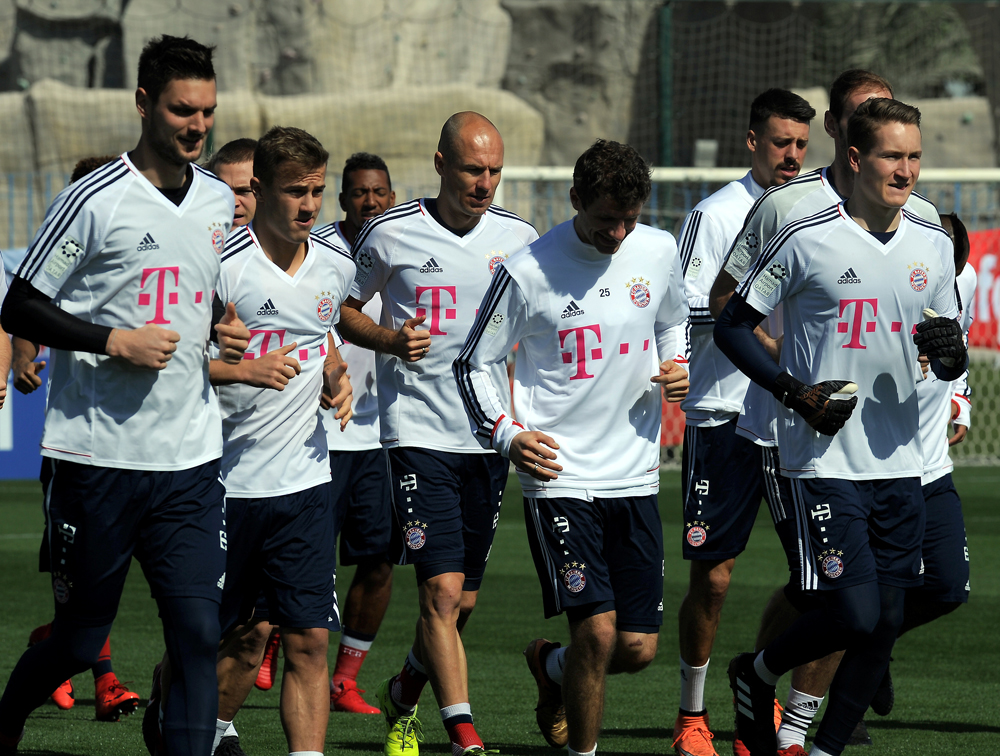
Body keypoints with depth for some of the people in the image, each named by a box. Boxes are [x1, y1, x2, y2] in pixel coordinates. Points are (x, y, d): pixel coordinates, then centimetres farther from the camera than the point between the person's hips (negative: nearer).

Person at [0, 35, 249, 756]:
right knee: (80, 641, 6)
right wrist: (115, 341, -15)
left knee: (199, 633, -6)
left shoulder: (220, 201, 10)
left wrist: (227, 333, 6)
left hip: (190, 459, 5)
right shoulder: (95, 200, -9)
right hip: (97, 453, -5)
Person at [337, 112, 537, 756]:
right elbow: (344, 309, 8)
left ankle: (404, 697, 36)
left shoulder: (519, 237, 4)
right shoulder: (391, 234, -5)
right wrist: (390, 340, -11)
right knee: (442, 591, -15)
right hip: (418, 432, -4)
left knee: (462, 600, 11)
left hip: (490, 437, 4)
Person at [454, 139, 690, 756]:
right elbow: (475, 363, -1)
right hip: (560, 474, -4)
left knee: (639, 648, 4)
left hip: (636, 474, 5)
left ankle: (550, 664, 36)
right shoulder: (529, 272, -10)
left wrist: (677, 371, 3)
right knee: (598, 629, -16)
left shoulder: (658, 251, 3)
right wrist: (507, 435, -15)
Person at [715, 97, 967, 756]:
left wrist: (950, 352, -8)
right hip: (825, 461, -6)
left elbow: (951, 365, 16)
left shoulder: (933, 245, 8)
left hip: (899, 461, 6)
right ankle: (758, 675, 14)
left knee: (887, 621, 4)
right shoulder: (808, 239, -8)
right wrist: (795, 393, -12)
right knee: (854, 615, -14)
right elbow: (732, 326, -1)